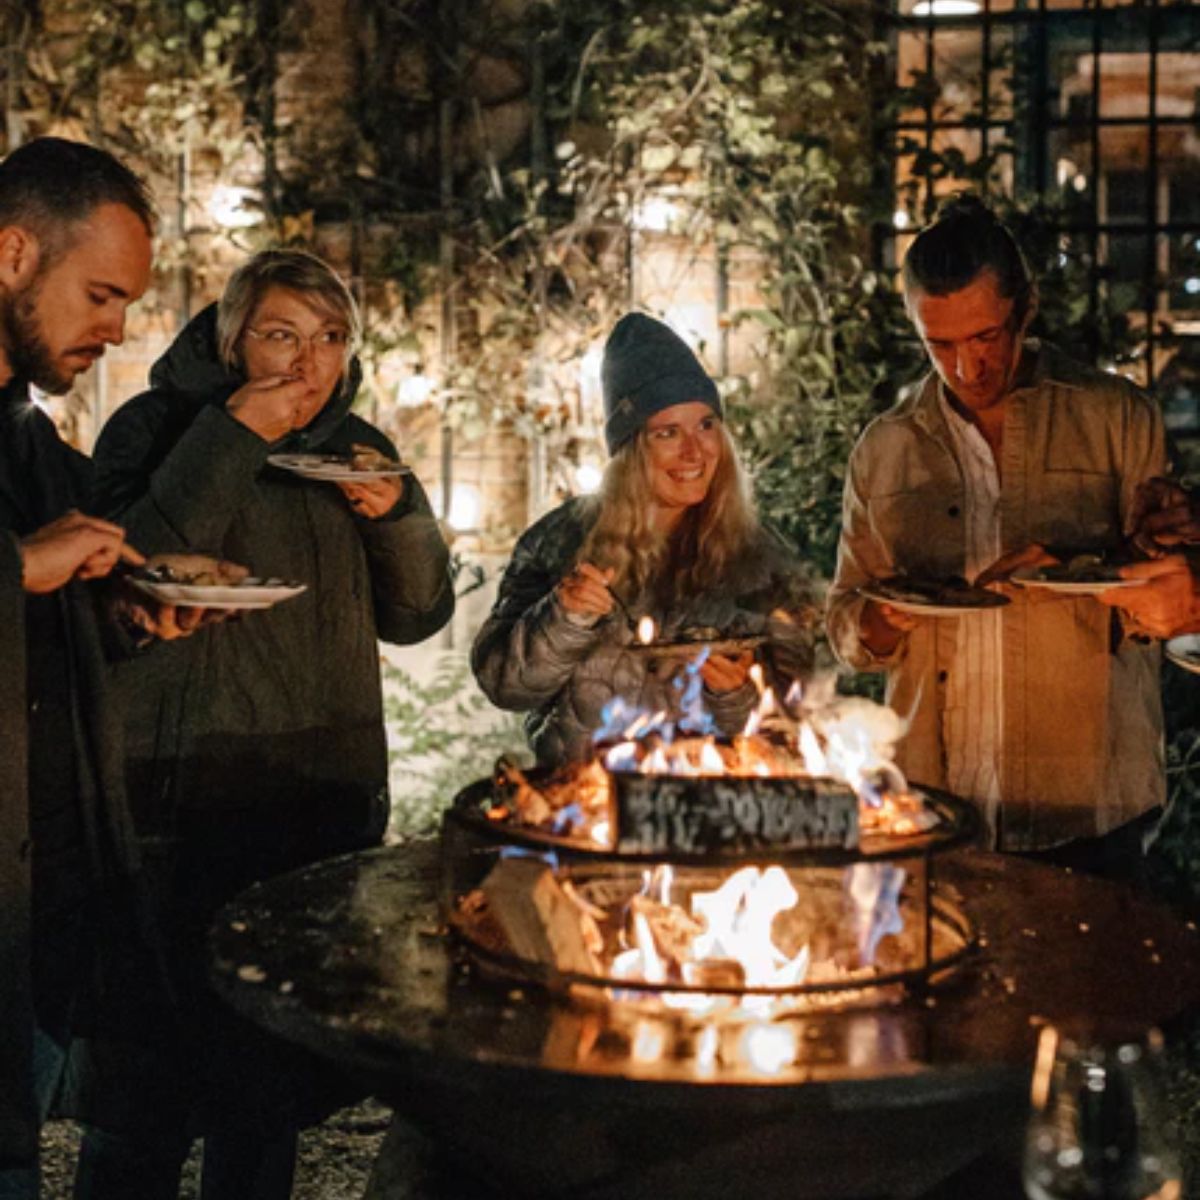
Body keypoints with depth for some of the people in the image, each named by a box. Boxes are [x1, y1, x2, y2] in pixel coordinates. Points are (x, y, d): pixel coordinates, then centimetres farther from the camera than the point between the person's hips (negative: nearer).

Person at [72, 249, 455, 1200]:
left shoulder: (355, 448, 12)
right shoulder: (157, 428, -1)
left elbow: (418, 615, 13)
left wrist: (397, 512, -5)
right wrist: (231, 439, -18)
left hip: (328, 801, 5)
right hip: (186, 803, -4)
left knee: (273, 1094, 14)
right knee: (149, 1094, -3)